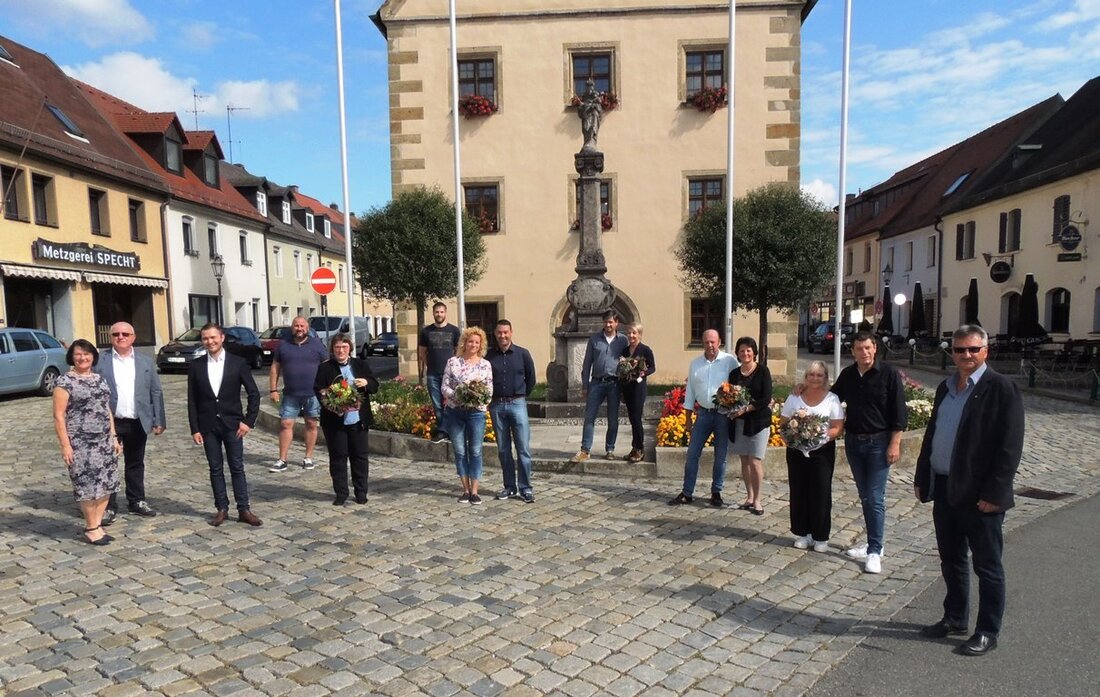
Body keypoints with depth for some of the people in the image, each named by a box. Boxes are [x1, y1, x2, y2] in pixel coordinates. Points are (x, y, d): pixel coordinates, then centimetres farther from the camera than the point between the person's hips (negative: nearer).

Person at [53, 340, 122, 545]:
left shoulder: (100, 380, 12)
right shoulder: (65, 381, -6)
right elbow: (59, 416, -8)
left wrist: (113, 437, 12)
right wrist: (65, 445, -13)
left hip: (104, 441, 6)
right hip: (80, 442, -6)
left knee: (105, 483, 5)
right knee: (87, 485, -1)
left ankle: (97, 524, 17)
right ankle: (91, 528, 12)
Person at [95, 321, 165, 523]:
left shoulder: (146, 362, 6)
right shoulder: (100, 362, -1)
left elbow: (156, 392, 5)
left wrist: (159, 421, 0)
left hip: (138, 423, 2)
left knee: (136, 464, 14)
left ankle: (137, 500, 27)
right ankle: (109, 506, 14)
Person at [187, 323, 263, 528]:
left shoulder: (238, 363, -2)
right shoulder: (196, 365, 2)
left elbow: (253, 394, -1)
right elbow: (192, 400, 4)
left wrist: (248, 421, -7)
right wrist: (195, 429, -1)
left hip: (232, 424, -2)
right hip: (208, 425, 2)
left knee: (237, 468, 2)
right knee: (215, 469, 8)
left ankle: (244, 510, 8)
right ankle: (222, 509, 17)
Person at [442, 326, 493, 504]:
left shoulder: (485, 365, 2)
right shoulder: (453, 362, 2)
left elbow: (490, 390, 1)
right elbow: (444, 386, 0)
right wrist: (456, 395, -17)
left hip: (476, 412, 0)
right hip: (455, 412, 1)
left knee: (475, 451, 2)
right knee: (460, 451, 7)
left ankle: (474, 491, 10)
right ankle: (465, 489, 18)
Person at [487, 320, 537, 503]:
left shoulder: (522, 354, 0)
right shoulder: (489, 356, 3)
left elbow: (531, 378, 8)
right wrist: (489, 398, 8)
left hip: (517, 404, -2)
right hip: (497, 405, 2)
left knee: (523, 448, -3)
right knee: (503, 449, 8)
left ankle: (525, 488, 4)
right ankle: (509, 487, 18)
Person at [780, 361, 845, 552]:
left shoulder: (832, 399, -1)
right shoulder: (795, 398, 5)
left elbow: (838, 427, -5)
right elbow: (783, 422, 5)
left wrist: (823, 435, -23)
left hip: (822, 451, -2)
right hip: (796, 451, 2)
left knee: (821, 494, 1)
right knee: (799, 493, 6)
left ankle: (821, 537, 14)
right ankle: (802, 533, 19)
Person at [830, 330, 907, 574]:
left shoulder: (889, 374, -8)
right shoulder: (847, 375, 5)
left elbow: (899, 412, -9)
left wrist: (895, 443, -12)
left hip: (879, 442, -5)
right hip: (853, 441, 5)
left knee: (876, 499, -5)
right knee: (865, 496, 13)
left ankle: (875, 551, 1)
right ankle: (874, 543, 24)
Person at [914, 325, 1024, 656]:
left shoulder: (1001, 388, -11)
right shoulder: (945, 388, 11)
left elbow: (1010, 446, -15)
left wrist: (994, 493, -18)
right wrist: (922, 478, 13)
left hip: (980, 495, -7)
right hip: (945, 490, 7)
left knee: (987, 566, 8)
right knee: (951, 561, 18)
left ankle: (987, 632, 21)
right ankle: (955, 619, 33)